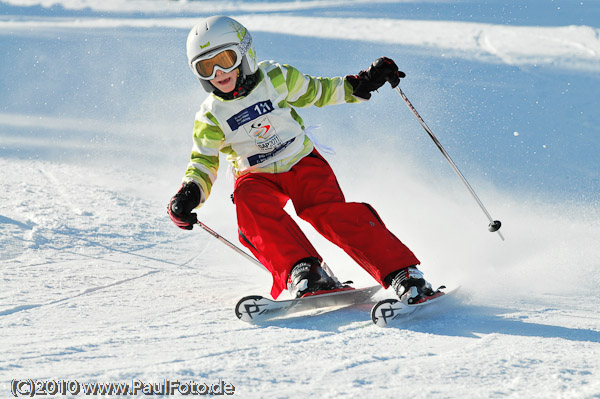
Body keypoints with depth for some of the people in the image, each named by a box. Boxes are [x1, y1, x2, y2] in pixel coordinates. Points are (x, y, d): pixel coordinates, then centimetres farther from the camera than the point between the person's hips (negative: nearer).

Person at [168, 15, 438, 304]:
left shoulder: (276, 78, -5)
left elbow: (316, 92, 9)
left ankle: (403, 273, -34)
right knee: (250, 204, -35)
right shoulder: (210, 118, -4)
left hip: (302, 163, -1)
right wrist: (188, 196, -23)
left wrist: (362, 85, -3)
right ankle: (303, 273, -46)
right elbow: (203, 164, -3)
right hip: (257, 177, 1)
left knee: (329, 212, -28)